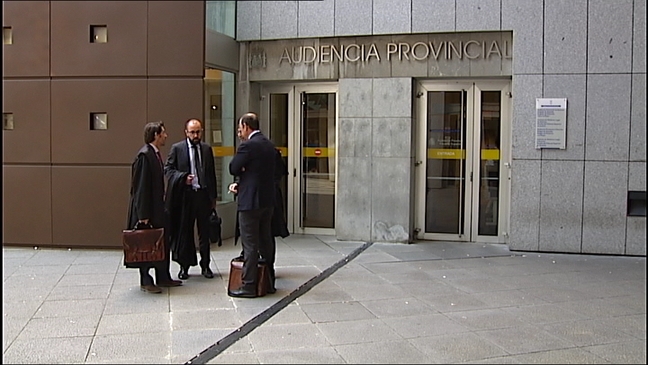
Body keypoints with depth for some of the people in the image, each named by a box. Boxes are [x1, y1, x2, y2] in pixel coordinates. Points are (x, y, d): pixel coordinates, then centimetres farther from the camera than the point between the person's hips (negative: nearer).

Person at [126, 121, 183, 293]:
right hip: (146, 208, -10)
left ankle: (163, 278, 24)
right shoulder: (144, 155, -17)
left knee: (162, 243, 14)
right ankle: (145, 281, 10)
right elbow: (141, 187, -20)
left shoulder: (155, 153, 11)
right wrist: (143, 215, -21)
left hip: (156, 208, 10)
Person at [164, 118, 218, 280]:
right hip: (185, 195, -2)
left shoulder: (207, 149, 9)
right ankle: (184, 266, 17)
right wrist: (183, 177, -17)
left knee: (204, 232, 7)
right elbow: (168, 169, 0)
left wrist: (213, 196, 10)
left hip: (203, 194, 2)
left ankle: (205, 265, 18)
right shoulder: (177, 148, 1)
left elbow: (212, 174, 13)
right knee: (184, 231, 6)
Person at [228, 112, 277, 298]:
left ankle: (248, 286, 3)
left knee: (250, 244, -3)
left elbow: (233, 168, -11)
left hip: (251, 200, -8)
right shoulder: (269, 145, 11)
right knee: (266, 241, 16)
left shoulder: (248, 145, -15)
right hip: (268, 199, 9)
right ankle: (268, 281, 26)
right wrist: (239, 183, 8)